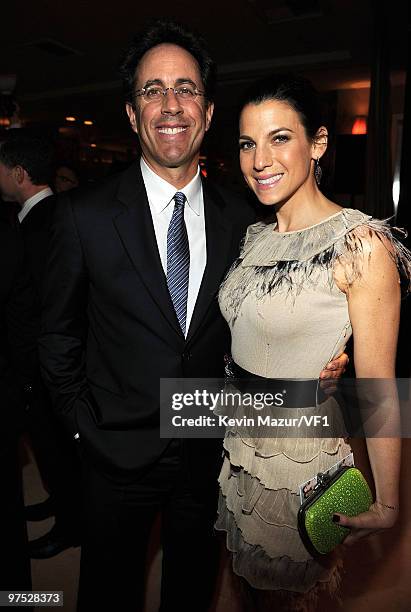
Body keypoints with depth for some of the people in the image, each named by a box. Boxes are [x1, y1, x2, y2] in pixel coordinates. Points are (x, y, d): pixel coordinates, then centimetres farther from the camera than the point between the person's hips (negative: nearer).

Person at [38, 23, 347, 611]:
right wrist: (83, 422, -3)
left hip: (211, 451, 3)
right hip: (119, 452, -2)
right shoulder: (84, 215, -13)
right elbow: (59, 334, -3)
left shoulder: (240, 219, -5)